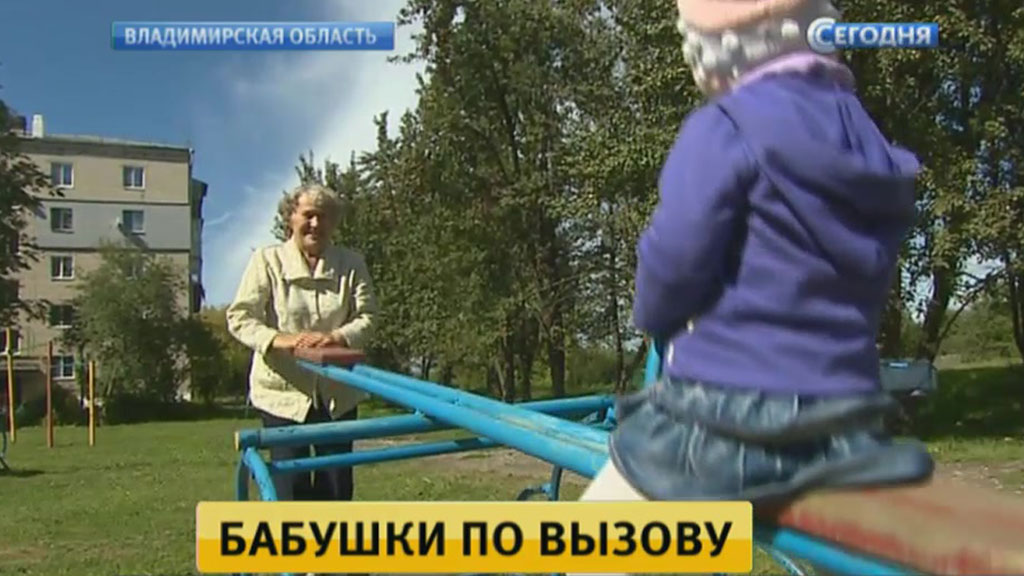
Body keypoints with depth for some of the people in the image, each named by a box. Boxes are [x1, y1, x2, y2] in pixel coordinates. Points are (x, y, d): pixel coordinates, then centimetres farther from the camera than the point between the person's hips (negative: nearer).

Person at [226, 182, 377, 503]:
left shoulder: (351, 264, 2)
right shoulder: (266, 260, -2)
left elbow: (366, 317, -3)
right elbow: (239, 317, -8)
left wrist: (338, 337, -24)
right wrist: (278, 339, -26)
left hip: (338, 394, 2)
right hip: (283, 392, -2)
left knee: (337, 485, 9)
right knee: (291, 484, 1)